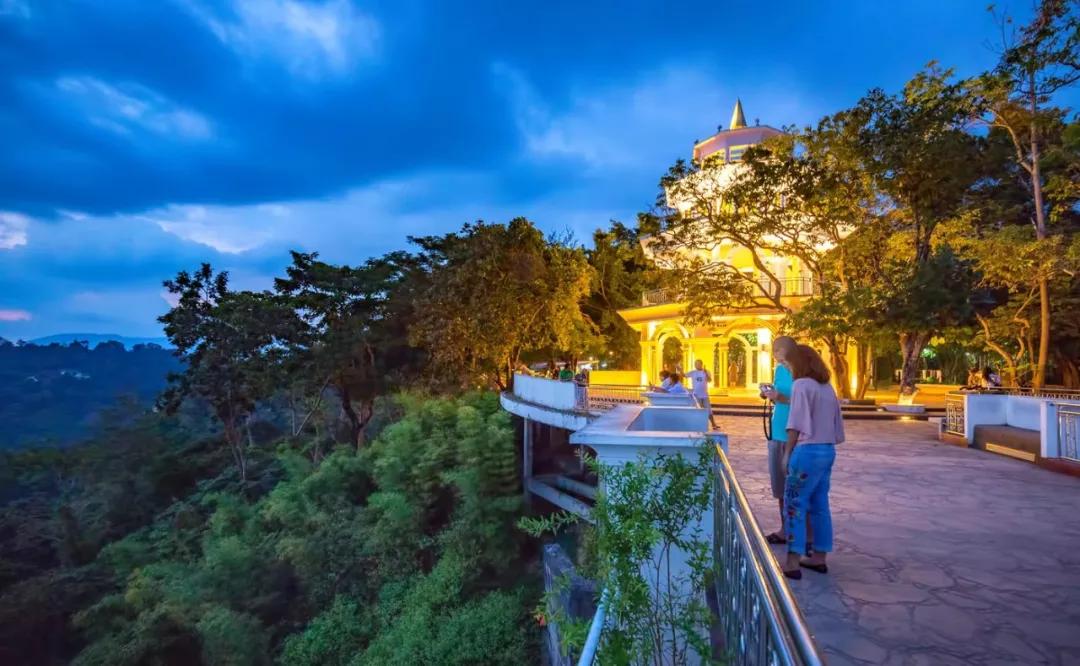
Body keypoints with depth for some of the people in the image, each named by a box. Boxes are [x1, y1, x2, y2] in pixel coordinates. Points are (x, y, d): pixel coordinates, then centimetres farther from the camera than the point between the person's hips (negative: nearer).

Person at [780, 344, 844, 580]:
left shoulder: (802, 385, -11)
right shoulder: (827, 387, 14)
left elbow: (796, 424, -15)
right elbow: (836, 425, 15)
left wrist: (787, 452, -8)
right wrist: (827, 442, 19)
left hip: (809, 451, -8)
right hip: (828, 451, 8)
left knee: (794, 505, -2)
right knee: (820, 505, 14)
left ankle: (793, 562, -1)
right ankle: (819, 558, 21)